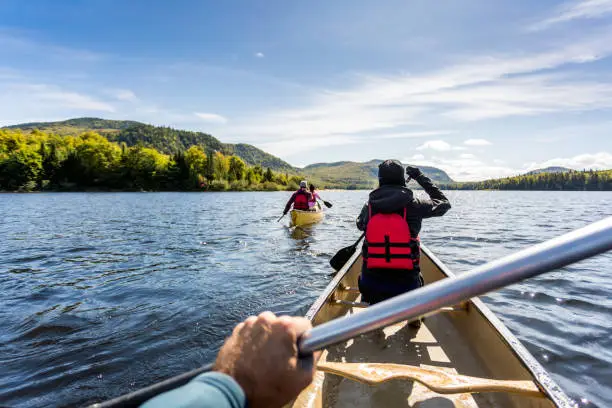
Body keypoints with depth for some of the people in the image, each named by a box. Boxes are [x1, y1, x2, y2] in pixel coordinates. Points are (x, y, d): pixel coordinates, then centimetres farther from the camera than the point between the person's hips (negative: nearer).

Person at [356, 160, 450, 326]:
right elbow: (445, 203, 10)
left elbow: (360, 224, 19)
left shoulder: (369, 206, -4)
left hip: (371, 285, 1)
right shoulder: (414, 204, -9)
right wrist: (421, 177, 15)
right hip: (406, 284, 0)